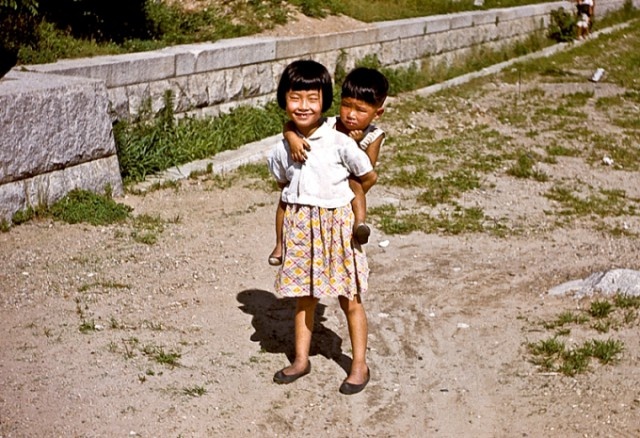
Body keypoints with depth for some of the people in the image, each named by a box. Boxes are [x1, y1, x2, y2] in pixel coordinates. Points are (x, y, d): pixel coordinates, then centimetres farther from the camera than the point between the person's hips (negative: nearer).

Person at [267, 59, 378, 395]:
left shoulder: (339, 143, -16)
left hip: (336, 225, -4)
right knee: (303, 297, 15)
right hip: (299, 226, 4)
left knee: (349, 299, 7)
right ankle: (301, 359, 29)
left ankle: (360, 365, 20)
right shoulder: (282, 149, -3)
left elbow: (369, 177, -3)